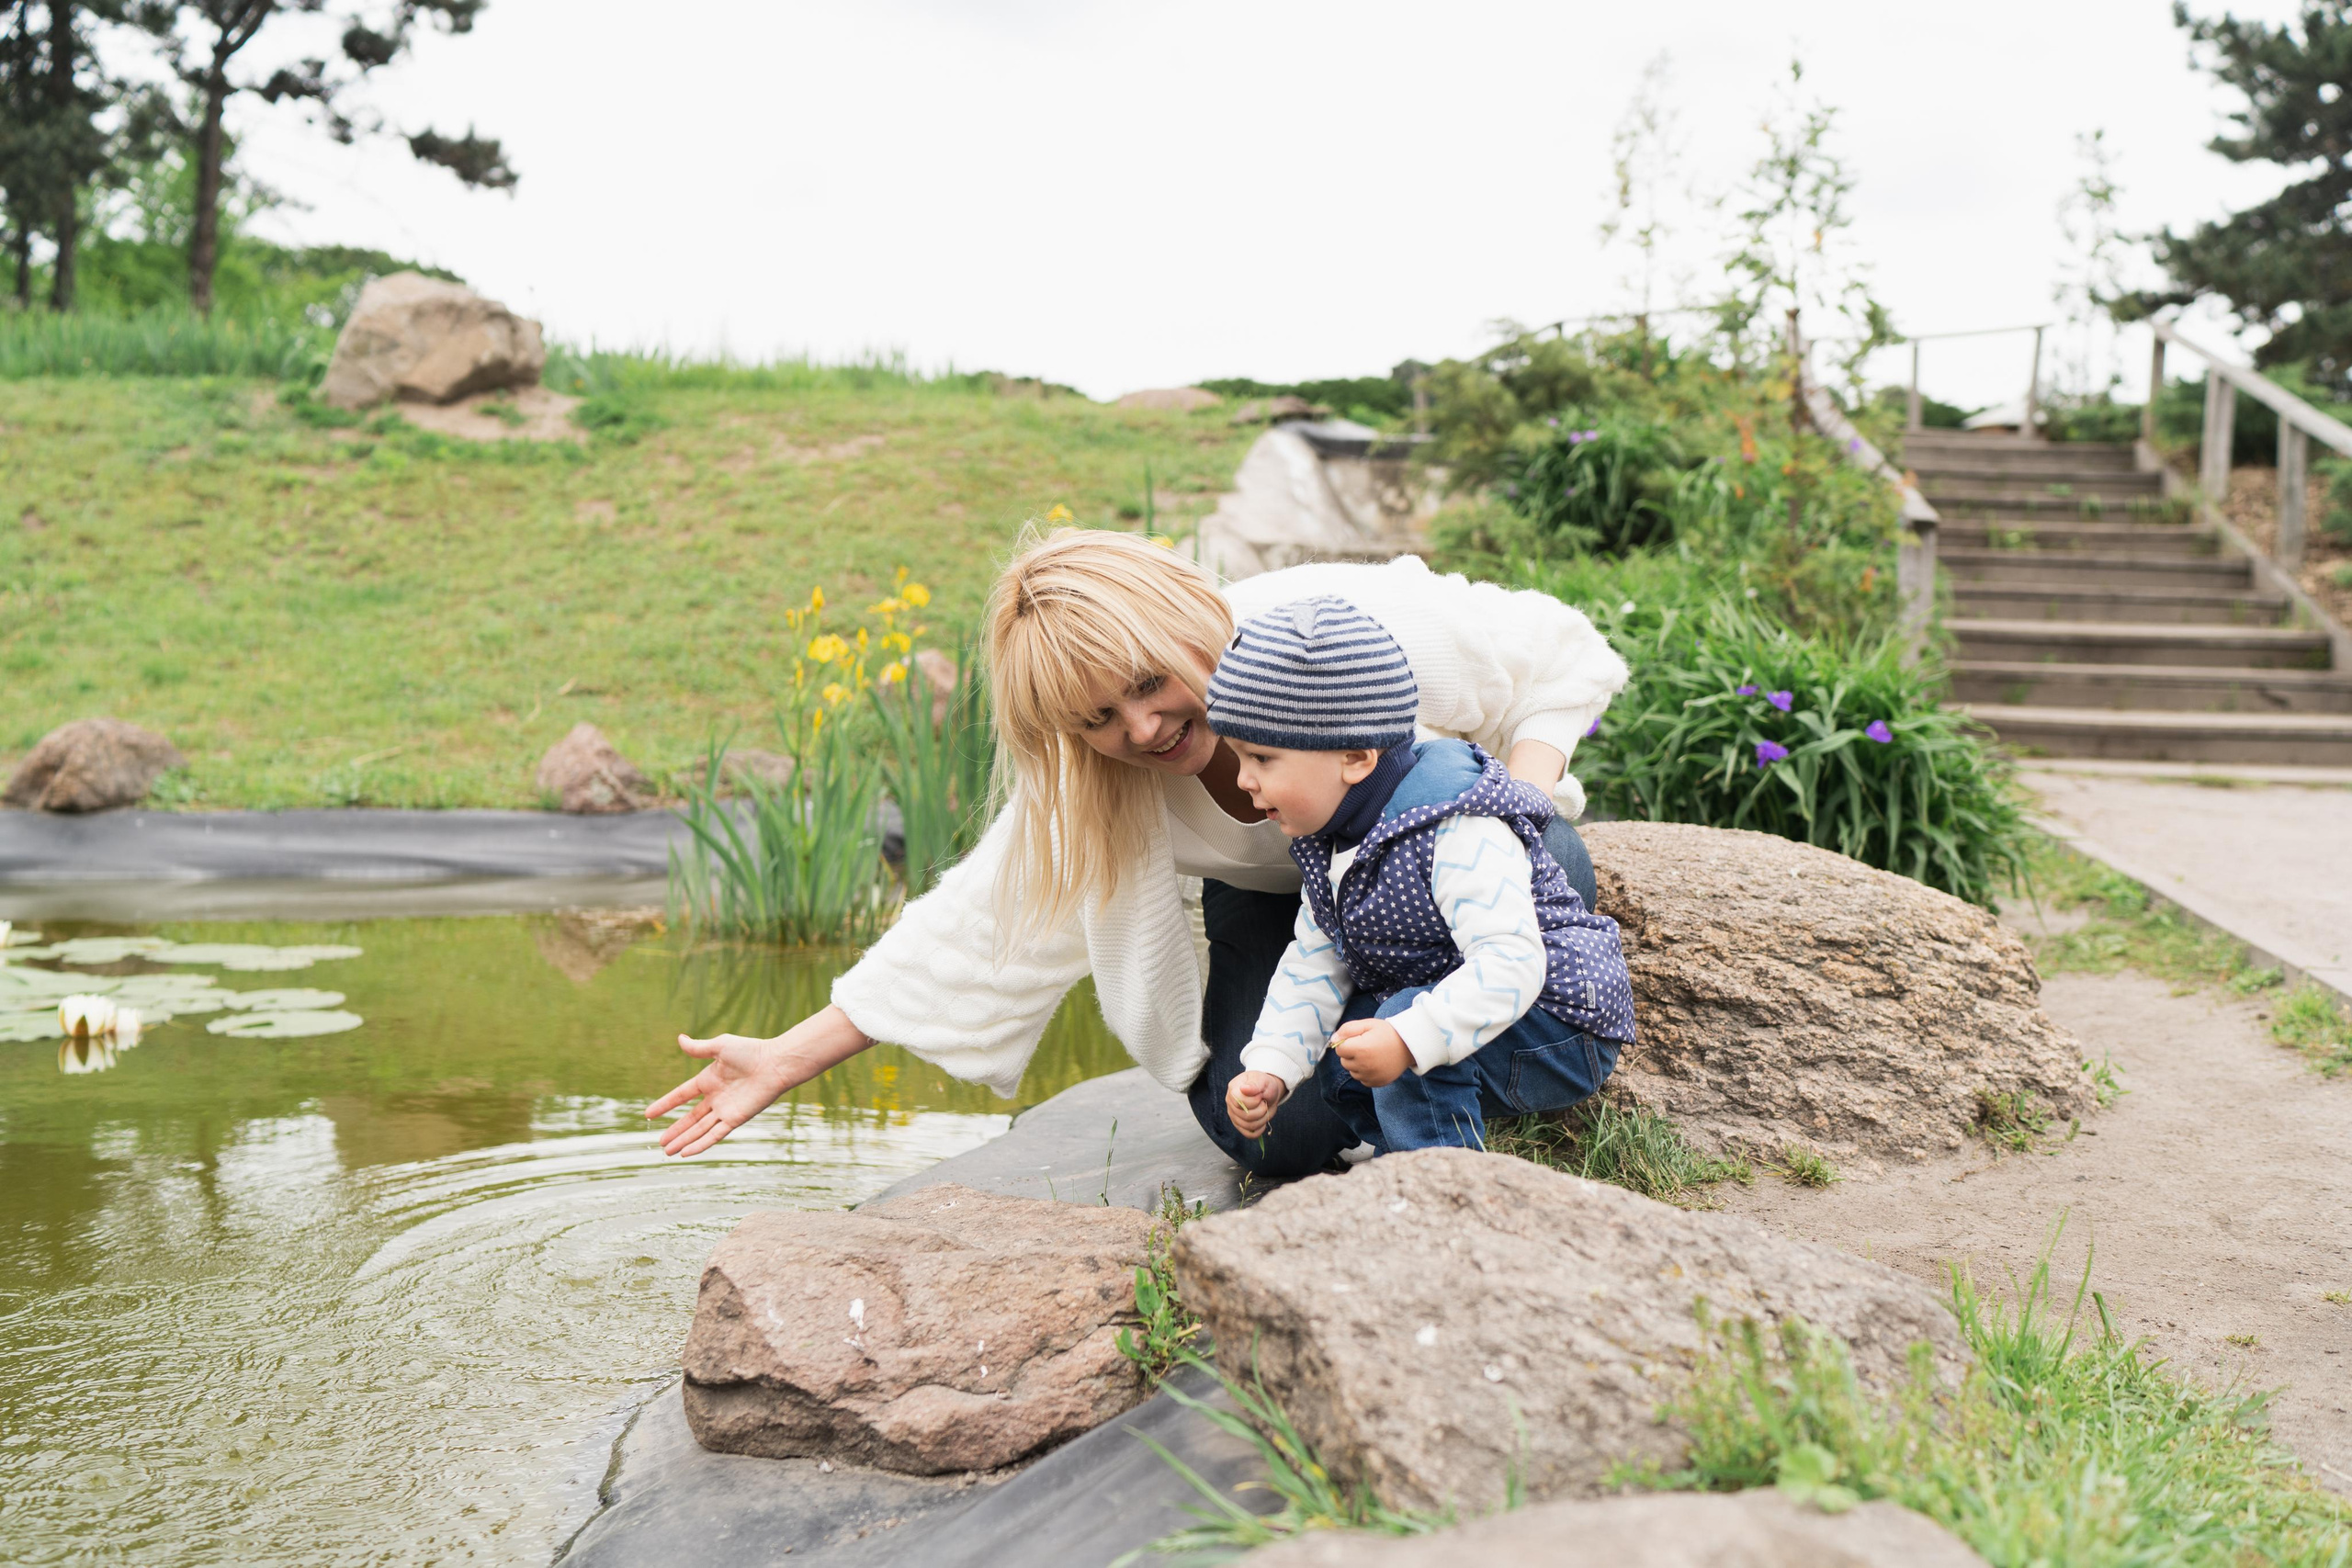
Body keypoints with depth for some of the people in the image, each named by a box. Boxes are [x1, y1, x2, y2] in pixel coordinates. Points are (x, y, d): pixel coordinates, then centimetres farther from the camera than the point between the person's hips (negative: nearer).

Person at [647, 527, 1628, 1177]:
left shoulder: (1356, 627, -38)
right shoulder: (1085, 800, -28)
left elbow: (1559, 654, -23)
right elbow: (976, 934, -21)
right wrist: (785, 1062, -23)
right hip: (1273, 890, 1)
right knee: (1272, 1133, -22)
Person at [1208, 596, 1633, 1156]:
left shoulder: (1460, 833, -28)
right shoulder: (1328, 841, 2)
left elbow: (1509, 962, -36)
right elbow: (1315, 965, 6)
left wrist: (1408, 1039, -46)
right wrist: (1271, 1068, -6)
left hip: (1558, 1028, -9)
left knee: (1409, 1015, -31)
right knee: (1325, 1054, 7)